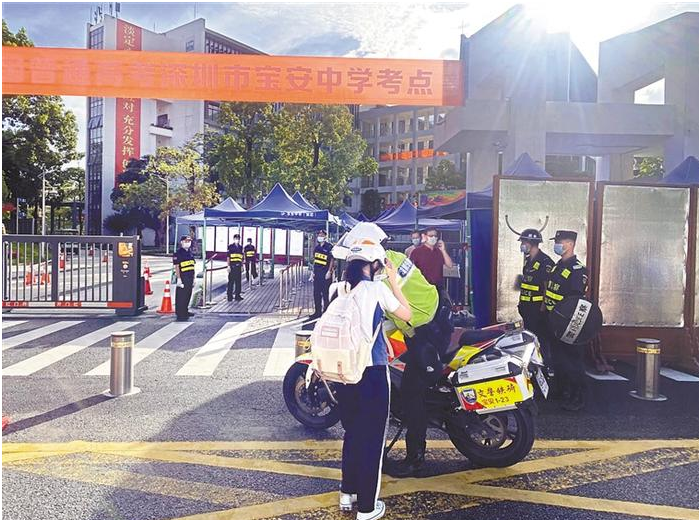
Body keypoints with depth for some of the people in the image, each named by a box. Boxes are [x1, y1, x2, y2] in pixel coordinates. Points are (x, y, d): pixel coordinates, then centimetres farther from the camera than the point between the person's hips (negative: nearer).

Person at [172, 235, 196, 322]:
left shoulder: (190, 253, 16)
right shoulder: (177, 253, -9)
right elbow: (176, 267, -14)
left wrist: (193, 278, 19)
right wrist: (178, 279, -19)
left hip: (190, 278, 8)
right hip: (182, 278, -8)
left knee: (188, 295, 16)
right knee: (181, 296, -4)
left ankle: (185, 311, 30)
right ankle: (180, 314, -1)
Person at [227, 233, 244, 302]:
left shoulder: (240, 247, 14)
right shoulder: (230, 246, -3)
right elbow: (228, 257, -5)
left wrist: (242, 266, 13)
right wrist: (228, 266, -11)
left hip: (238, 266, 5)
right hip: (232, 266, -5)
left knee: (238, 281, 8)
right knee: (231, 281, -1)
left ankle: (237, 295, 17)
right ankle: (230, 296, 5)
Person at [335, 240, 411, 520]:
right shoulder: (377, 289, -11)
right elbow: (406, 315, -3)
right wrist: (394, 282, 2)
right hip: (373, 372, -6)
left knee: (351, 433, 22)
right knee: (372, 438, 6)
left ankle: (347, 493, 34)